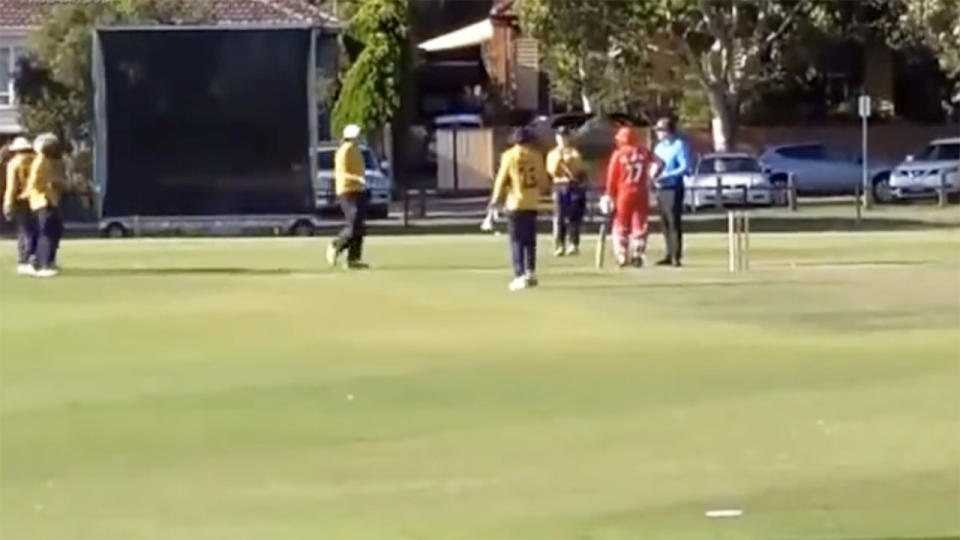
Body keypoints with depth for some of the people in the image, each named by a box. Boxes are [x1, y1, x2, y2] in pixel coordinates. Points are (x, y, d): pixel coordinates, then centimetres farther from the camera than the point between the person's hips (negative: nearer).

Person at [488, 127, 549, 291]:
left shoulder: (509, 156, -4)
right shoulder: (535, 155, 2)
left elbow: (502, 179, -4)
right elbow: (544, 181, 5)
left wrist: (495, 201, 3)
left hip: (515, 202, -3)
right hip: (532, 202, 3)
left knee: (517, 240, -1)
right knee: (530, 239, 15)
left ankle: (520, 276, -8)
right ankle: (530, 272, 14)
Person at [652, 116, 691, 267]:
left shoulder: (679, 145, -5)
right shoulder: (659, 147, 18)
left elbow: (685, 167, -13)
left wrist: (666, 176, -22)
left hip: (673, 187, -8)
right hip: (660, 187, 8)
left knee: (674, 221, -10)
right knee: (665, 222, 9)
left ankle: (677, 256, -10)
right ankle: (669, 255, 14)